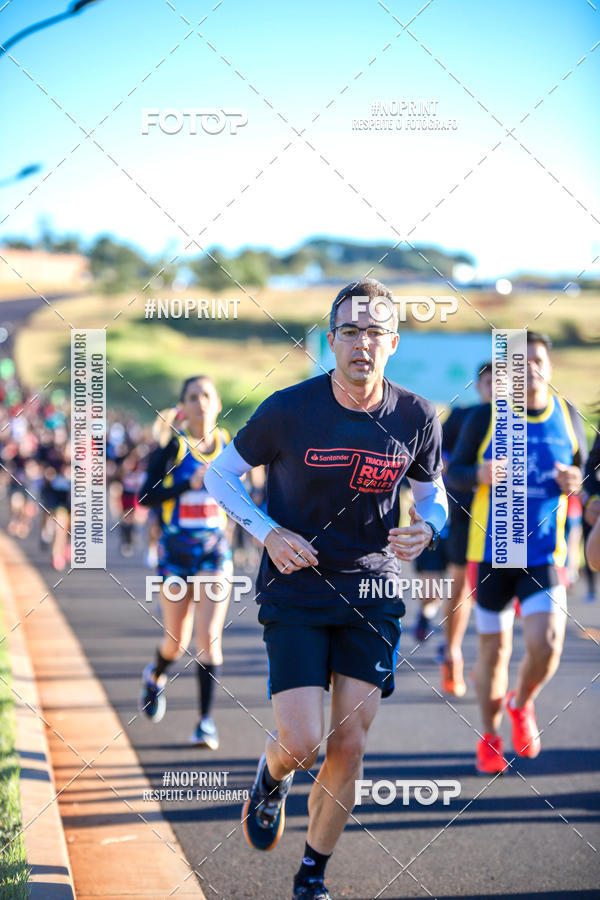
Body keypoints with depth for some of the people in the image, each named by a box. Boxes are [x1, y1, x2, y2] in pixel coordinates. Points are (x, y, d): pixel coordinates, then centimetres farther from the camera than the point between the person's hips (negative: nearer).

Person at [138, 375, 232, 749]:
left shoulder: (228, 444, 4)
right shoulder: (173, 445, -7)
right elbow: (146, 496, -12)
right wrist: (190, 484, -21)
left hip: (215, 550, 1)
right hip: (176, 550, -1)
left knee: (209, 637, -10)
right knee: (177, 642, 8)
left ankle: (207, 720, -4)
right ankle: (155, 675, 43)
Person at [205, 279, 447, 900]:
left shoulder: (416, 418, -3)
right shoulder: (289, 410, -11)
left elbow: (431, 492, 14)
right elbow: (220, 474, 2)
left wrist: (426, 529, -9)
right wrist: (269, 533, -13)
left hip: (371, 594, 2)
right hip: (295, 592, -2)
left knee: (348, 746, 0)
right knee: (301, 743, -12)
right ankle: (271, 778, 27)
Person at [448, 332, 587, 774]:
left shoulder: (569, 418, 2)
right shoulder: (485, 417, -5)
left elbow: (583, 470, 14)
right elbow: (454, 470, 2)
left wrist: (575, 483, -10)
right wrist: (480, 475, -20)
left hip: (545, 554, 1)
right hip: (492, 552, -1)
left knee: (546, 645, -14)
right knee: (494, 649, 6)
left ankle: (522, 704, 20)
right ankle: (490, 737, 29)